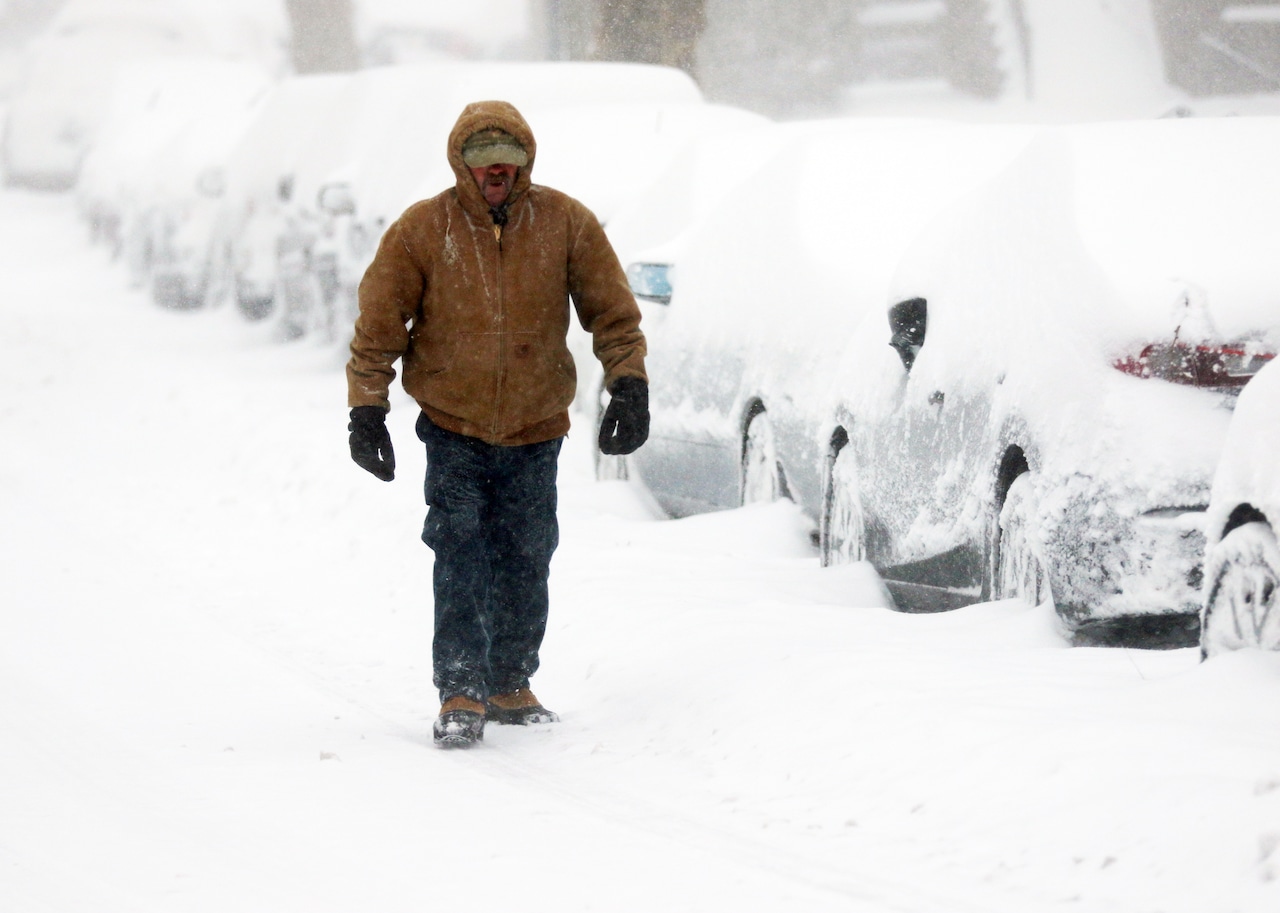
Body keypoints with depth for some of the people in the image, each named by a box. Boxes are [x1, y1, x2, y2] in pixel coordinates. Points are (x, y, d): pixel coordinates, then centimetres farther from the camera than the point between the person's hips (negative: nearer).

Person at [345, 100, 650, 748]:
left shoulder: (566, 224, -4)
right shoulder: (422, 230, -8)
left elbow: (613, 311, 4)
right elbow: (378, 324, -2)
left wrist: (629, 385, -4)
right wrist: (366, 409, -6)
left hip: (535, 431, 2)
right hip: (453, 431, -2)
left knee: (524, 565, 8)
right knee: (460, 560, -10)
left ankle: (510, 684, 21)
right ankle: (460, 694, -8)